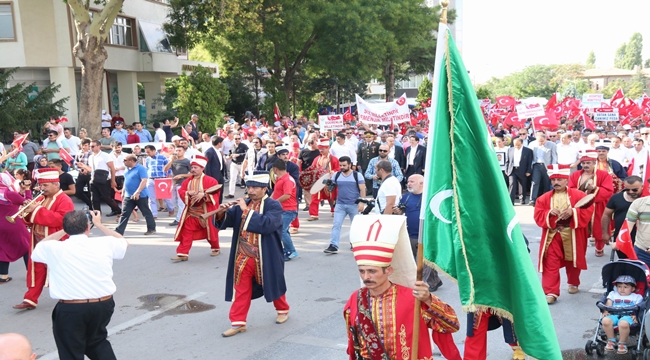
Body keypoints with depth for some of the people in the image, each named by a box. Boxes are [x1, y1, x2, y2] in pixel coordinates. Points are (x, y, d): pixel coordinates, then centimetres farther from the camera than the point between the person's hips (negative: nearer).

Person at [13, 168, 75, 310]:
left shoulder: (64, 201, -14)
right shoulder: (41, 199, 13)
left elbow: (60, 219, -29)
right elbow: (32, 220, 17)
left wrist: (37, 210, -26)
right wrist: (28, 211, -7)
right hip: (38, 244, 7)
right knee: (36, 271, 10)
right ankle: (30, 300, 15)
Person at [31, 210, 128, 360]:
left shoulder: (54, 248, -8)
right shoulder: (105, 243, -5)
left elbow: (39, 247, 17)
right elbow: (124, 242, 19)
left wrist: (65, 230, 16)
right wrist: (99, 225, 24)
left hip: (69, 309, -2)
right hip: (103, 304, 3)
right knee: (97, 341, 28)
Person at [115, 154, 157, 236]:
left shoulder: (140, 168, -13)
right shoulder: (127, 169, 12)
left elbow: (144, 181, -22)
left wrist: (137, 192, -28)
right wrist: (123, 192, 22)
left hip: (141, 196, -7)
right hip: (128, 196, 7)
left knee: (146, 213, 6)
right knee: (124, 214, 3)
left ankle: (152, 229, 19)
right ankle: (118, 231, 3)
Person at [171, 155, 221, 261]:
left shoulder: (210, 180, -11)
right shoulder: (187, 181, 6)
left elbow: (215, 194, -18)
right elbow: (181, 192, 1)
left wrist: (204, 194, -30)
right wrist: (188, 193, -19)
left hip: (206, 211, -4)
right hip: (191, 211, 4)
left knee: (210, 231, 11)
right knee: (186, 232, -2)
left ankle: (215, 248, 33)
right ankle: (183, 253, -1)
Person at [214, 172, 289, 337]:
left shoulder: (273, 205, -12)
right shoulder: (242, 205, 4)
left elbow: (266, 224, -30)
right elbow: (224, 222, 2)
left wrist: (247, 210, -28)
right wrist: (221, 213, -21)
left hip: (266, 258, -4)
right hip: (243, 257, 4)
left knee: (273, 286, 16)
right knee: (241, 290, 6)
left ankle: (282, 310, 40)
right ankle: (238, 322, 14)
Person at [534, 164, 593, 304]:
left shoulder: (578, 195, -4)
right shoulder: (545, 198, 1)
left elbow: (588, 210, -11)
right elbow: (538, 216, -3)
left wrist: (573, 212, -24)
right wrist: (549, 213, -21)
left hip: (572, 235, -1)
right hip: (552, 235, 1)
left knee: (572, 261, 18)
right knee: (551, 264, -5)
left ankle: (573, 283, 43)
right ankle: (551, 292, -3)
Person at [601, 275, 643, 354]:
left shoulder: (636, 297, 21)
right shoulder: (613, 294, 28)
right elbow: (608, 305, 17)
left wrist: (635, 316, -12)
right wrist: (605, 312, -2)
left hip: (628, 315, -3)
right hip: (613, 314, 3)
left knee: (623, 323, -40)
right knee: (605, 321, -33)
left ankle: (622, 344, -18)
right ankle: (611, 340, -12)